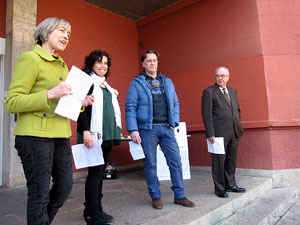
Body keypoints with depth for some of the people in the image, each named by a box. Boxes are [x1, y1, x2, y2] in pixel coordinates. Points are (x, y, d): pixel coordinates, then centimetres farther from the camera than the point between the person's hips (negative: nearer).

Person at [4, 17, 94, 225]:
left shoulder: (63, 65, 18)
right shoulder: (30, 58, -6)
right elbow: (11, 103, -11)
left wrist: (81, 102, 4)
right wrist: (50, 94, -21)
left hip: (61, 135, 8)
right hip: (35, 137, -8)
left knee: (65, 186, 15)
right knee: (40, 193, 2)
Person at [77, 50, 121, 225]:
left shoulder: (106, 86, 22)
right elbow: (81, 108, -13)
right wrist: (85, 131, -20)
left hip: (108, 135, 8)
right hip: (94, 135, -8)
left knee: (101, 171, 11)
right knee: (95, 172, -6)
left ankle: (96, 209, 22)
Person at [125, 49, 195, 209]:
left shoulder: (167, 82, 14)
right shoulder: (137, 83, 1)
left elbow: (175, 103, 15)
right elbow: (130, 107, -4)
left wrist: (174, 122, 3)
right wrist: (133, 130, -12)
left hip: (167, 128, 4)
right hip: (148, 129, -3)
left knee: (175, 161, 4)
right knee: (150, 164, 6)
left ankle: (179, 196, 18)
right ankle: (155, 197, 22)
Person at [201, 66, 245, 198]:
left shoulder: (233, 91, 16)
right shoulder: (209, 92, -4)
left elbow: (237, 110, 22)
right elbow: (206, 114, -10)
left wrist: (238, 126, 12)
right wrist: (210, 133, -16)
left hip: (234, 132, 7)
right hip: (219, 133, -6)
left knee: (231, 160, 14)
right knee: (219, 161, 1)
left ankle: (230, 185, 29)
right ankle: (220, 188, 14)